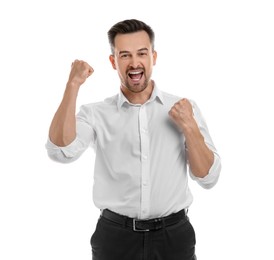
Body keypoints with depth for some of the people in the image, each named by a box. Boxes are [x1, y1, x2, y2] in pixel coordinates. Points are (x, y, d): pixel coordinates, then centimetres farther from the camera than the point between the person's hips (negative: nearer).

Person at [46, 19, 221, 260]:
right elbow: (61, 152, -18)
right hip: (115, 236, -1)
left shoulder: (185, 109, 0)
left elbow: (208, 178, -1)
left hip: (173, 236, 1)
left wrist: (189, 127, -14)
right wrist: (73, 85, -19)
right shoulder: (95, 113, -1)